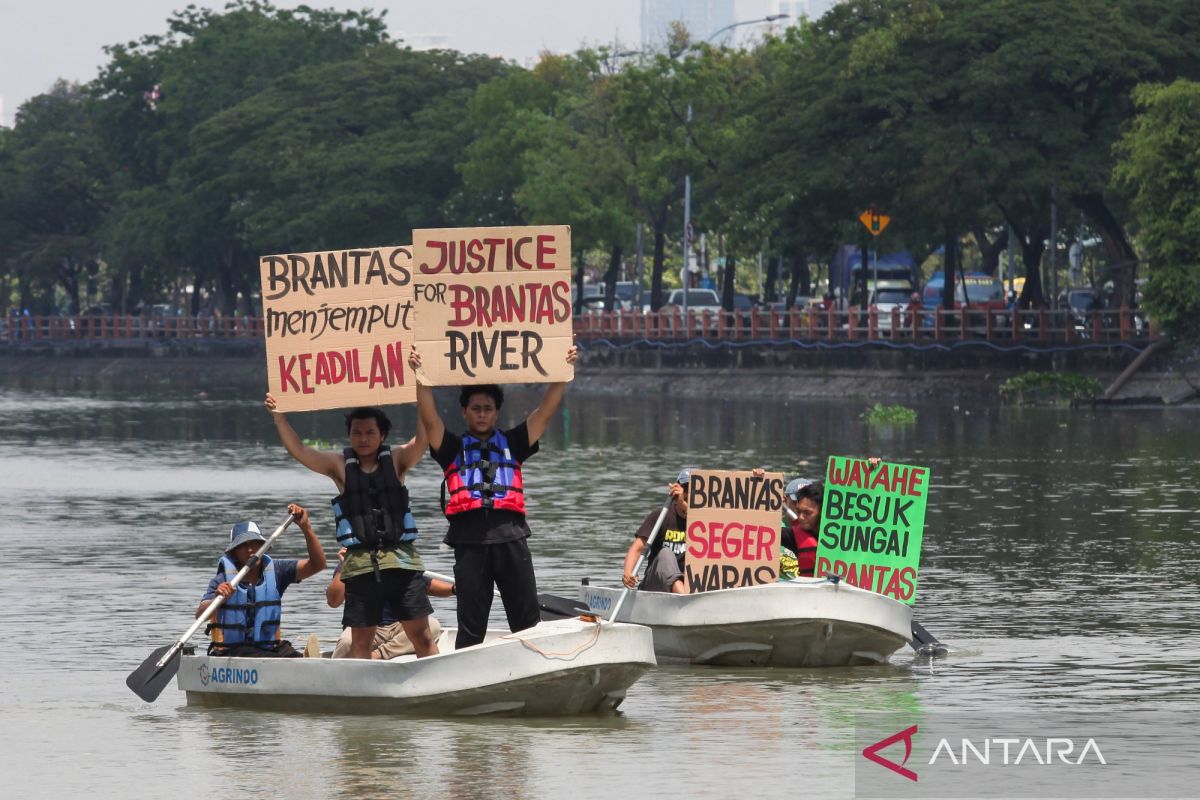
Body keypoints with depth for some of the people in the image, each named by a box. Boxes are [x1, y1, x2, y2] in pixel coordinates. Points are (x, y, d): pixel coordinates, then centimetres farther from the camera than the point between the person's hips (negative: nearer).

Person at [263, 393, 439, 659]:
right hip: (360, 564, 0)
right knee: (360, 639, 1)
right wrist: (279, 418, -18)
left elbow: (422, 439, -9)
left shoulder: (396, 461, 7)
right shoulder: (340, 465, 7)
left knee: (421, 635, 1)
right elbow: (300, 451, -3)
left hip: (400, 558, 0)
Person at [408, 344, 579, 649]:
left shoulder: (512, 444, 20)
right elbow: (429, 418, 4)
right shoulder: (453, 448, 16)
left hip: (510, 535, 1)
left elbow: (545, 412, 15)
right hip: (470, 539, -1)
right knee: (471, 625, 2)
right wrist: (420, 377, -6)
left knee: (527, 621, 1)